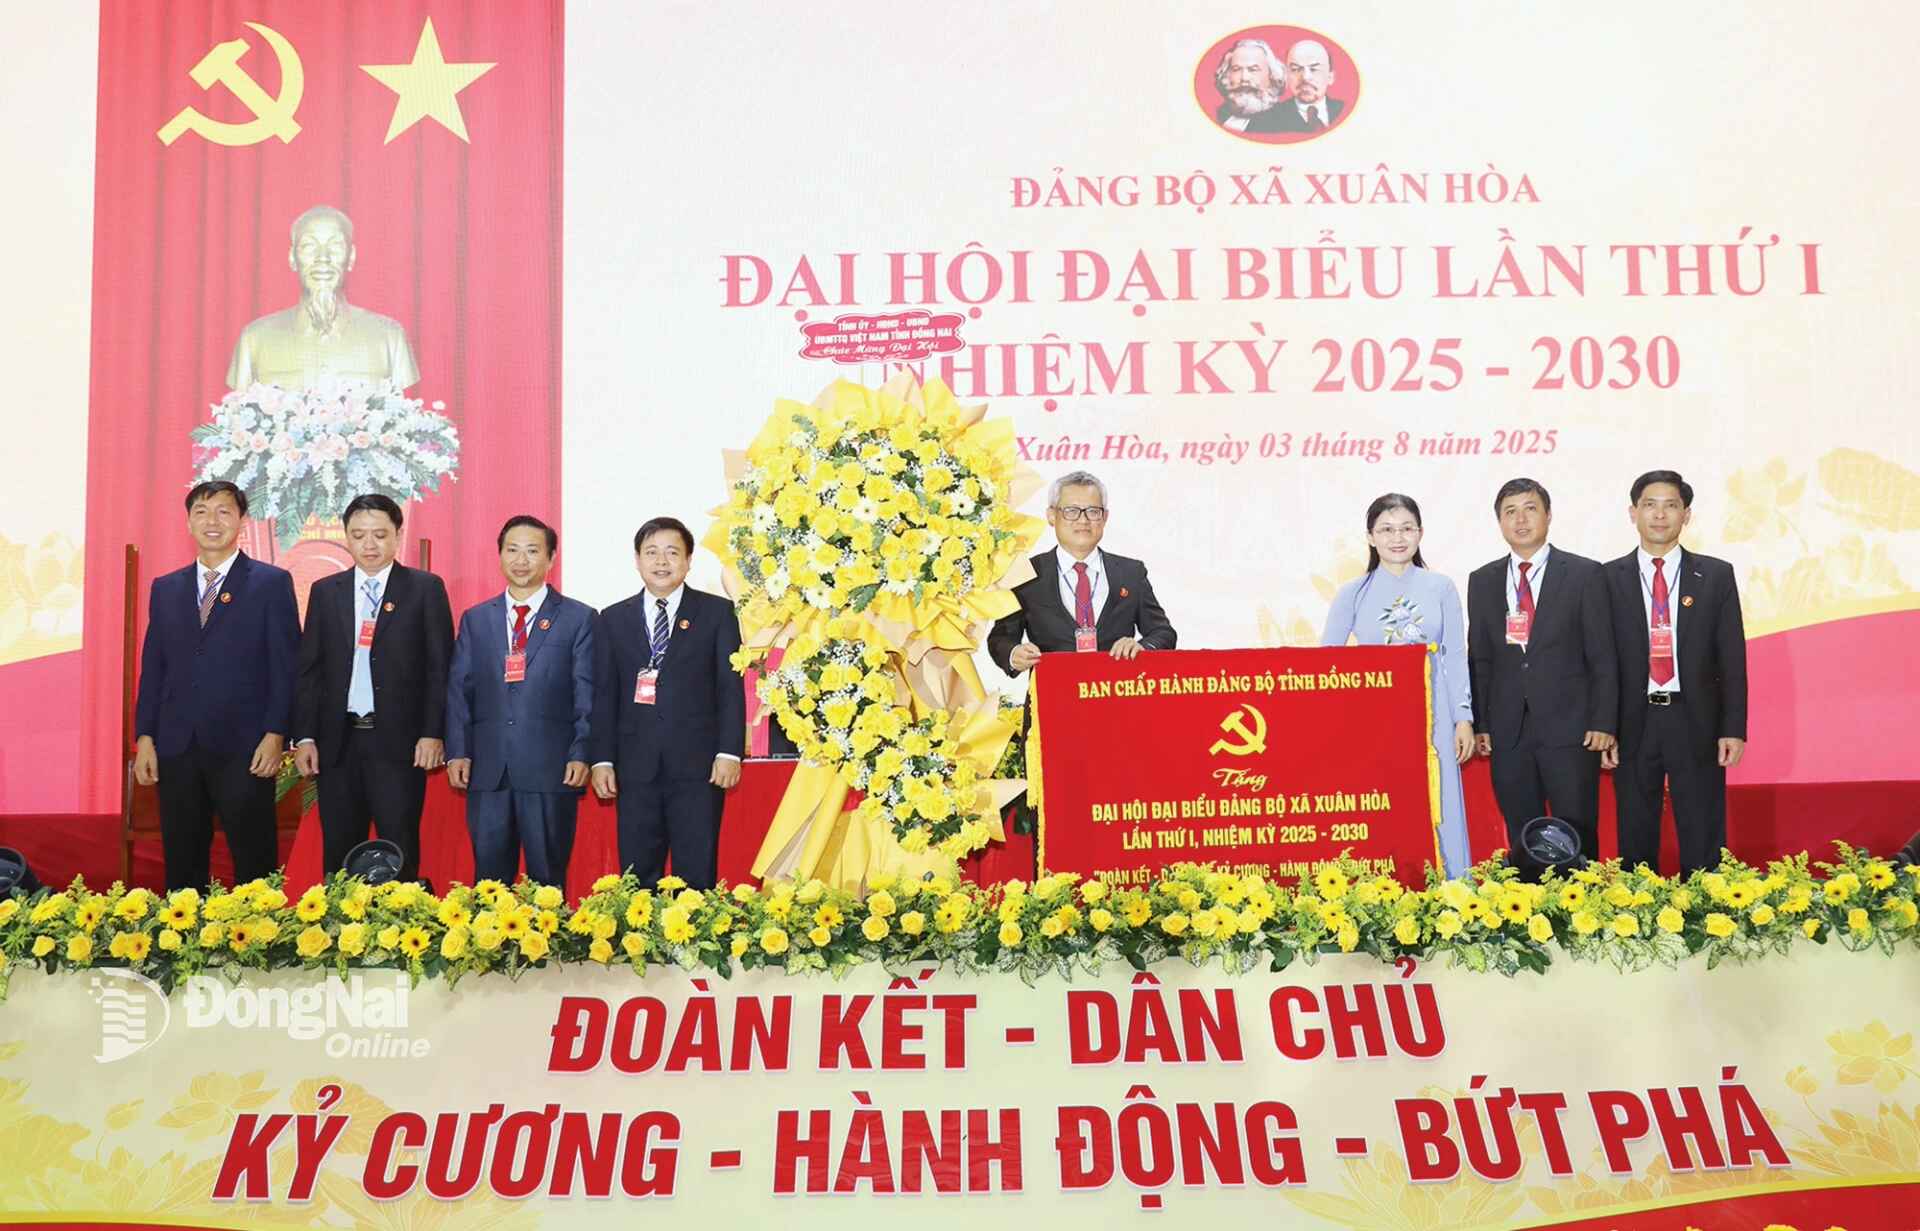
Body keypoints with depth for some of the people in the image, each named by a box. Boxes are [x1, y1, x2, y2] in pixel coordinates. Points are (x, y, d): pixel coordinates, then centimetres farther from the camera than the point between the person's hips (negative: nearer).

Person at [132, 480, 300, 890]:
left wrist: (275, 735, -10)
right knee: (182, 865, 9)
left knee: (255, 864, -1)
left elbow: (286, 666, -3)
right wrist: (144, 737, 5)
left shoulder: (272, 583, 1)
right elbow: (153, 668, 13)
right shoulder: (165, 589, 14)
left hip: (243, 748, -4)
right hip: (176, 748, 4)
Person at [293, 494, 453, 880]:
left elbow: (440, 667, 0)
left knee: (399, 857, -3)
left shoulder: (425, 588, 3)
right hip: (338, 742, 3)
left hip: (399, 742, -3)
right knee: (338, 854, 6)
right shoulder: (325, 592, 12)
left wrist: (433, 733, -8)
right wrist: (304, 736, 3)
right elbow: (309, 670, 11)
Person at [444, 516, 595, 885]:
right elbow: (458, 689, 11)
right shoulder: (475, 619, 14)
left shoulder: (579, 618, 5)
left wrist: (581, 755, -9)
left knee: (547, 879, 2)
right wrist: (457, 752, 0)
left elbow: (587, 694, 0)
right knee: (489, 877, 5)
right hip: (487, 769, 3)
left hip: (551, 769, -3)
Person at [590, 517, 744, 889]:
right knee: (637, 877, 3)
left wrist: (730, 752, -7)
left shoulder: (717, 612, 7)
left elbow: (731, 687, 2)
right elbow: (604, 695, 10)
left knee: (697, 875, -1)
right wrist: (602, 760, 2)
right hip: (635, 767, 2)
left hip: (698, 764, -2)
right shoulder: (613, 620, 13)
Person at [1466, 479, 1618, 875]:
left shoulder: (1585, 574, 2)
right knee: (1522, 844, 6)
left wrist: (1603, 723, -7)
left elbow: (1603, 656, -1)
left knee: (1577, 839, -2)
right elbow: (1478, 659, 11)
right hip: (1508, 734, 3)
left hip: (1570, 729, -3)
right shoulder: (1482, 581, 11)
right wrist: (1479, 724, 3)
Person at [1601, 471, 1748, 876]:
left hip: (1696, 723, 0)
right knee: (1635, 841, 6)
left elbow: (1732, 658, 3)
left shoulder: (1716, 575, 5)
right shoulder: (1609, 579, 4)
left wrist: (1734, 728, -4)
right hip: (1633, 724, 0)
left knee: (1702, 841, 4)